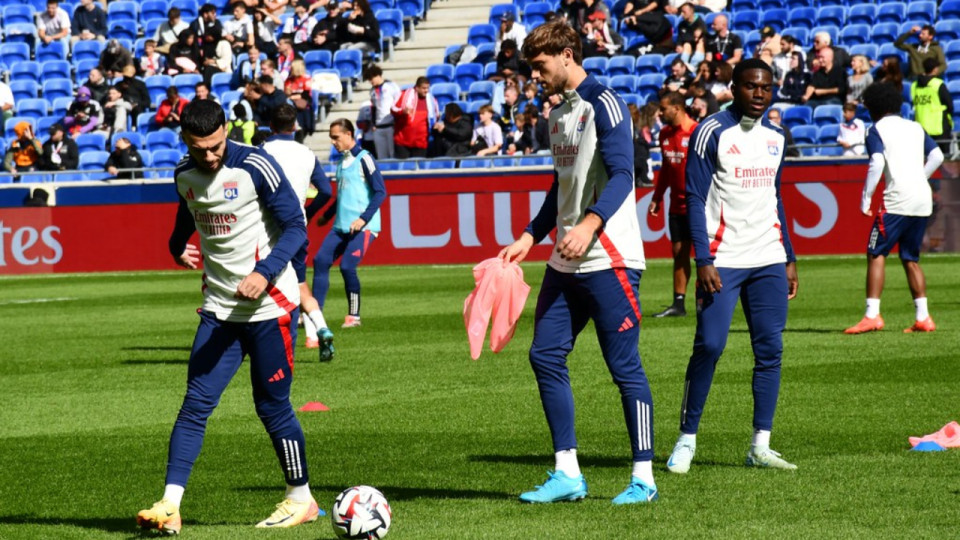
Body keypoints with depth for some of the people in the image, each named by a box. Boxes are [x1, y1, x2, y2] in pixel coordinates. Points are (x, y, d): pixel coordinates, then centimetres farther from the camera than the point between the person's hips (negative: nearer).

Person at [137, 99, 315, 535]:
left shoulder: (255, 167, -14)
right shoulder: (185, 174, 5)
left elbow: (295, 227, -13)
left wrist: (265, 273, -27)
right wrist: (179, 247, 2)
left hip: (270, 305, -5)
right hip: (219, 308, 5)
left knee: (272, 407, 1)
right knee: (196, 403, -4)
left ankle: (301, 499, 19)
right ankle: (170, 506, -8)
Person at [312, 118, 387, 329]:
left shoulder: (363, 159, -9)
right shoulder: (342, 161, 15)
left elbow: (380, 192, -13)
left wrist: (364, 219, -20)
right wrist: (327, 216, 28)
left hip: (363, 227, -8)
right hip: (341, 226, 8)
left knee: (347, 266, -16)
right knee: (320, 261, -3)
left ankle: (354, 316, 0)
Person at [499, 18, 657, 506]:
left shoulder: (602, 103, -10)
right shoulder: (558, 114, 17)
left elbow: (621, 175, -21)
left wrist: (590, 224, -34)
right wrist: (530, 237, 18)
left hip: (608, 259, -9)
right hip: (566, 262, 9)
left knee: (624, 366, -5)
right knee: (545, 356, 5)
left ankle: (643, 478, 2)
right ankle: (567, 474, 10)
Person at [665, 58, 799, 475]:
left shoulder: (775, 138, 14)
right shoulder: (712, 133, -6)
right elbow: (695, 199, -8)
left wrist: (790, 260, 16)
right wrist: (703, 260, -16)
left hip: (769, 261, 6)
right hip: (723, 260, -6)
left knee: (770, 349, 1)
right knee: (709, 346, -10)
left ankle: (760, 446, 5)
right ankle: (686, 439, 1)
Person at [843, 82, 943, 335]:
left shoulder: (877, 130, -1)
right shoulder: (915, 127, 17)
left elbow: (877, 163, -14)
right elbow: (937, 156, 15)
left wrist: (865, 198, -10)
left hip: (897, 200, -7)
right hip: (923, 200, 7)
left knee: (876, 254, -4)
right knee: (910, 258, 15)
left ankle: (872, 315, -14)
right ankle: (923, 318, 8)